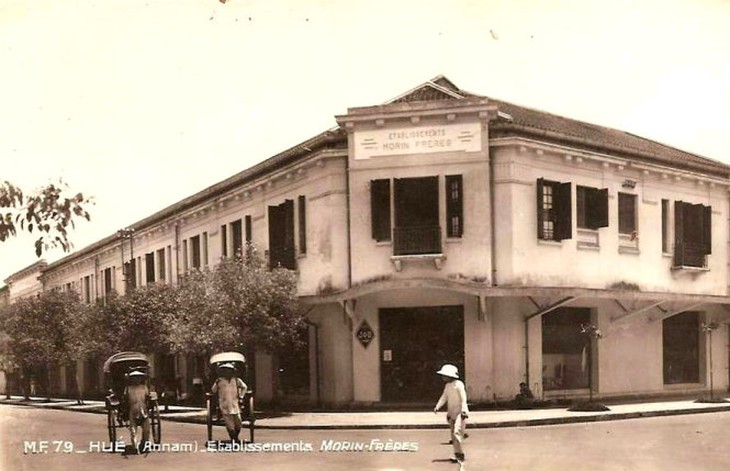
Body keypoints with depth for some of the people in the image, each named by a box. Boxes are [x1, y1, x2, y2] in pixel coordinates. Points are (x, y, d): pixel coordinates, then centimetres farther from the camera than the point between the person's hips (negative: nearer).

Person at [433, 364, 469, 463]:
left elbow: (463, 399, -14)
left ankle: (460, 455, -14)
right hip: (452, 413, 8)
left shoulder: (458, 384, -12)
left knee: (457, 432, -18)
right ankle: (457, 455, 14)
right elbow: (444, 397, 12)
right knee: (453, 434, 8)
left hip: (460, 413, -8)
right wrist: (437, 407, -1)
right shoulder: (447, 386, 11)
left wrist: (463, 411, -21)